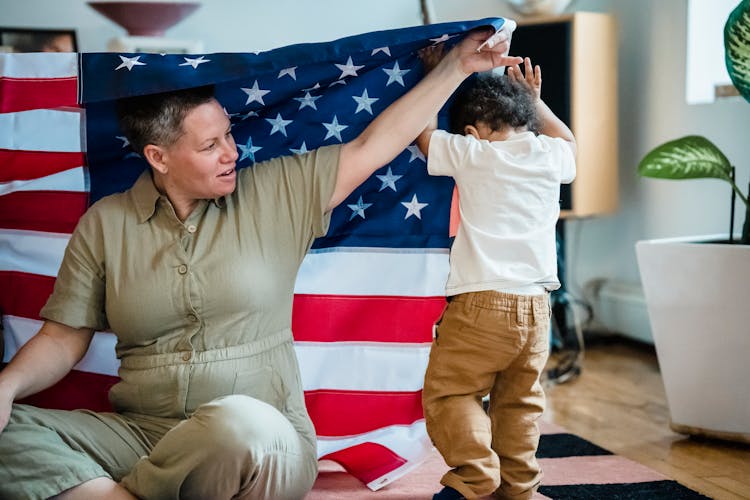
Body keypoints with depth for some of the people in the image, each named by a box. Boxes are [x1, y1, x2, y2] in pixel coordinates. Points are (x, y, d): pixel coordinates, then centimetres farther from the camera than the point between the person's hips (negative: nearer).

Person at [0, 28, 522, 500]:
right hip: (139, 434, 1)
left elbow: (373, 145, 6)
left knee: (239, 424, -40)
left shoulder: (276, 195, 4)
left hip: (258, 439, 0)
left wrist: (458, 64, 5)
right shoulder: (104, 224, 5)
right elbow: (63, 338, 8)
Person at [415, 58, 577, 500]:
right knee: (520, 400, 16)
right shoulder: (550, 155, 8)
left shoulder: (470, 154, -3)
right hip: (535, 307, 5)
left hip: (481, 302, -5)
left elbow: (424, 133, 13)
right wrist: (534, 99, 35)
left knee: (449, 391, 5)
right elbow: (570, 142, 33)